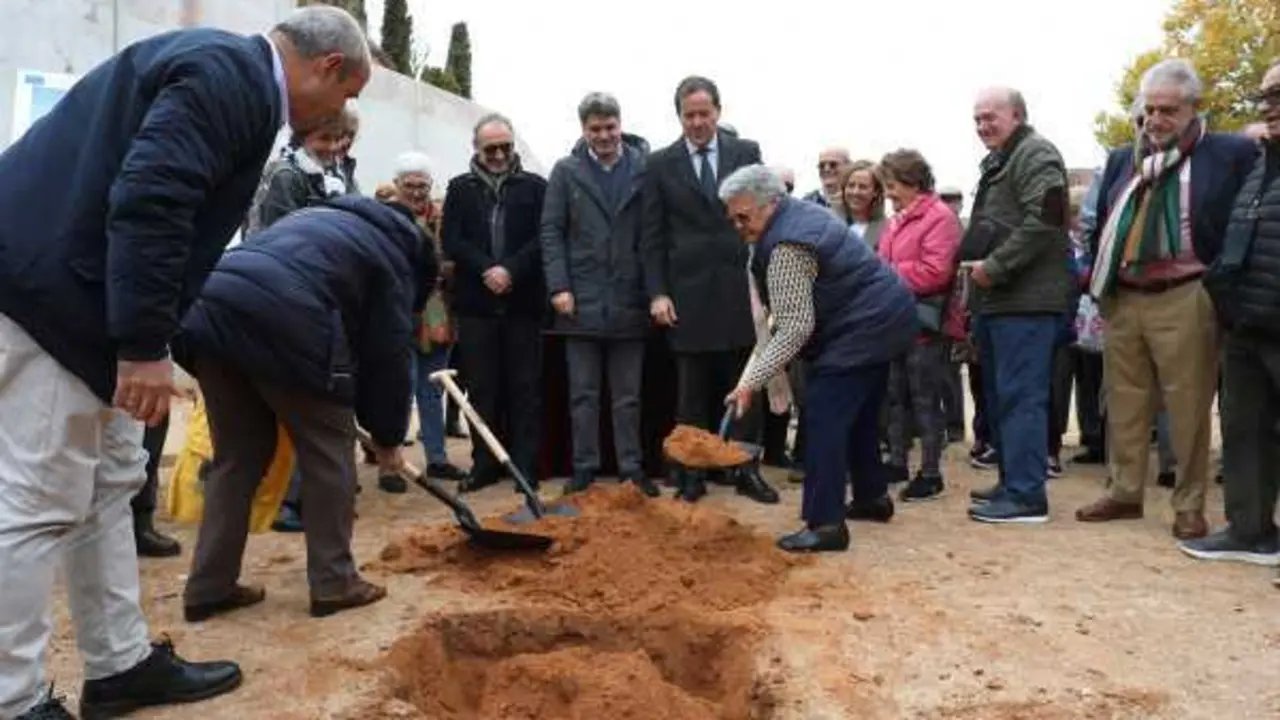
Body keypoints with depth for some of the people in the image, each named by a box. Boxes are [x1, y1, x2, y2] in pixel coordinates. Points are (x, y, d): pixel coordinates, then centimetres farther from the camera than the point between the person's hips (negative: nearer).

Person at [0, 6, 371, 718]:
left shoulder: (223, 69, 18)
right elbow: (147, 200, -26)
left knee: (109, 486, 14)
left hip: (67, 287, 11)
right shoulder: (229, 73, -14)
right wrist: (145, 344, -25)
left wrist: (143, 338, 20)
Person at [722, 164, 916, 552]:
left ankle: (825, 524, -11)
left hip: (863, 327, -11)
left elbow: (795, 327, -26)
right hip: (886, 317, 11)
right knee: (858, 413, 21)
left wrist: (751, 382, -26)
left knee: (824, 417, -11)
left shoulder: (787, 246, -23)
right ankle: (872, 495, 35)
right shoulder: (801, 211, 9)